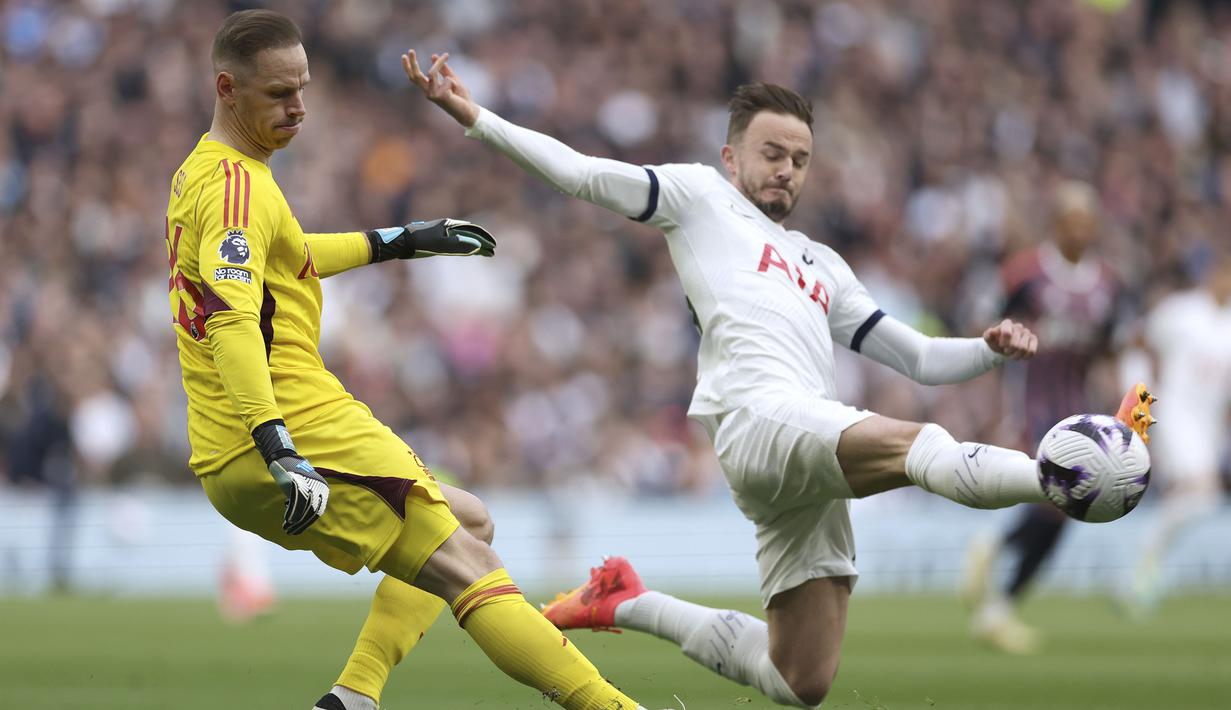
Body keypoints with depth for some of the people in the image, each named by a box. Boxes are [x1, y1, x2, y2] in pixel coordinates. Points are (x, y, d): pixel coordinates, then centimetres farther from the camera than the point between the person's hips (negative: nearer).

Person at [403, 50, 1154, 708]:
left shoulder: (822, 268, 34)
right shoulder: (700, 196, 20)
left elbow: (920, 357, 31)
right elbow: (582, 173, 11)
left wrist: (989, 349, 12)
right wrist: (475, 117, 1)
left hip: (813, 472, 7)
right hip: (761, 422, -7)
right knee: (919, 445, -34)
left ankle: (629, 606, 21)